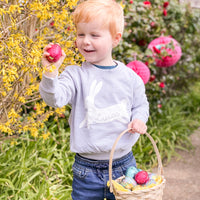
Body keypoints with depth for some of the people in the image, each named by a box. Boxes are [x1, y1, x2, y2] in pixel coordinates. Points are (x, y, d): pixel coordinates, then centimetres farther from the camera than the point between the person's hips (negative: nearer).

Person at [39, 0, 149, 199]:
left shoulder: (129, 76, 0)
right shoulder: (75, 74, -8)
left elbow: (140, 104, 14)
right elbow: (55, 98, -23)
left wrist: (139, 120, -6)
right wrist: (50, 73, -40)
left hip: (124, 165, 2)